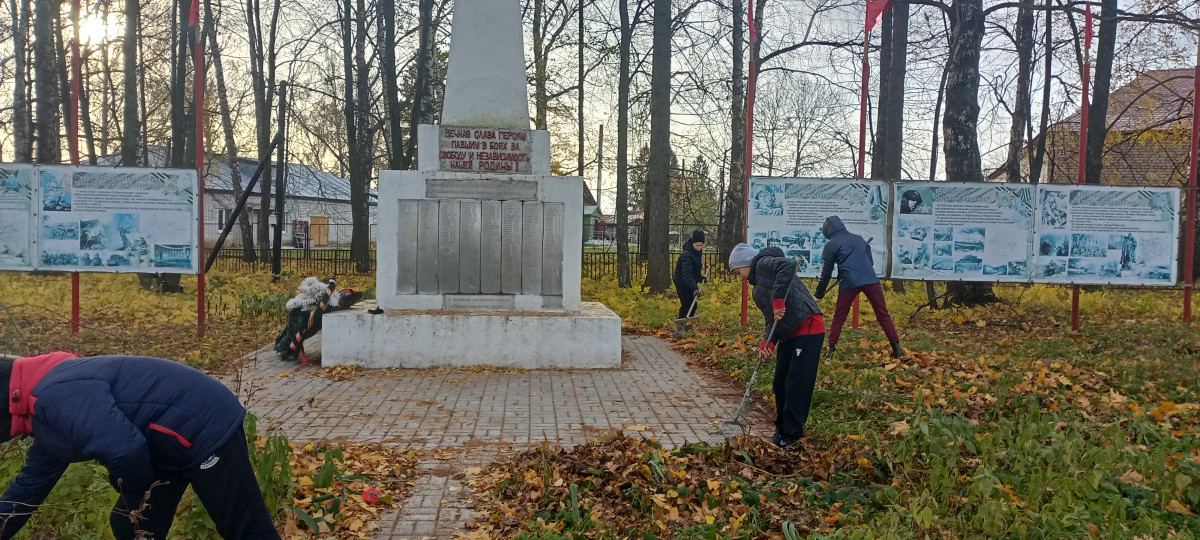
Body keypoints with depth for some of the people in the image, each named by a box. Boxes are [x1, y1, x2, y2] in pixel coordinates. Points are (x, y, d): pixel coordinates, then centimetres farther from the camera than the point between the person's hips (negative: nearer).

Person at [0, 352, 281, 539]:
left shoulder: (58, 398, -24)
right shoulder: (44, 401, 13)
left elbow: (125, 451, -33)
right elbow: (33, 479, 27)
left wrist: (138, 506, -12)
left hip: (205, 426, -11)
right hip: (172, 439, 11)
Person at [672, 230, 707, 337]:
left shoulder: (698, 252, 1)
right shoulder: (687, 255, -29)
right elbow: (687, 274, -39)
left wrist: (700, 278, 20)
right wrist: (695, 288, -48)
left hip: (691, 282, 9)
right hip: (682, 282, -9)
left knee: (693, 304, 13)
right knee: (686, 305, -16)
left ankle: (688, 325, 27)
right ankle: (679, 327, -13)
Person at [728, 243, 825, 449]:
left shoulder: (764, 263, -4)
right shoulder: (757, 286, 22)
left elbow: (788, 265, -26)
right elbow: (771, 317, 15)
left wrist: (778, 300, -24)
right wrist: (767, 342, -3)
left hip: (808, 328, -10)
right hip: (788, 334, 10)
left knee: (796, 384, -4)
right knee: (781, 383, 15)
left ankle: (792, 435, 4)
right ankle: (783, 429, 29)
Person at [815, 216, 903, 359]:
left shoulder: (831, 245, 9)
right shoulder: (858, 238, 22)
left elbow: (826, 272, 10)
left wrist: (819, 293, 21)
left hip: (849, 283, -3)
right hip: (871, 280, 3)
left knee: (839, 317, 9)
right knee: (883, 315, 8)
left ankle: (831, 349, 3)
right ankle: (897, 347, 2)